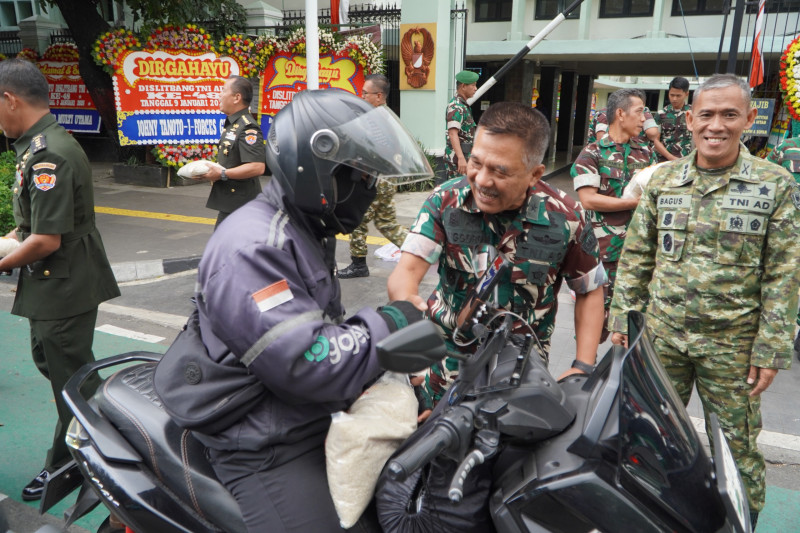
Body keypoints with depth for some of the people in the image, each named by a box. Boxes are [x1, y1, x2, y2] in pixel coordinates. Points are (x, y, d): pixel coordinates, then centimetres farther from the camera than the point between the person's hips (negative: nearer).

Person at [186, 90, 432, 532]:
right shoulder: (252, 247, -24)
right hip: (269, 450, -9)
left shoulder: (307, 234, 10)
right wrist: (393, 323, -19)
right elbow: (307, 366, -31)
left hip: (317, 423, 10)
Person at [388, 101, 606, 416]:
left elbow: (590, 290, -1)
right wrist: (407, 303, -49)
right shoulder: (445, 201, -16)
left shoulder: (565, 219, -15)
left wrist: (583, 367, -9)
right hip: (448, 363, 1)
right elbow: (405, 272, -25)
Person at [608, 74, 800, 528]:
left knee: (736, 447, 10)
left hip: (732, 344, -2)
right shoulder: (663, 180, 3)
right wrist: (621, 318, 3)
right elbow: (637, 257, 6)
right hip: (662, 335, 3)